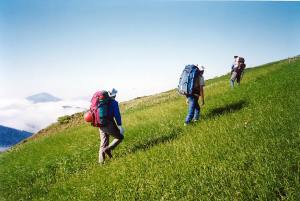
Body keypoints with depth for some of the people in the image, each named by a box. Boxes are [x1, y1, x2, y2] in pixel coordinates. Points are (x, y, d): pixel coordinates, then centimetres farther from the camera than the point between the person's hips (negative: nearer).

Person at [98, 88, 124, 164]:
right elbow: (117, 115, -15)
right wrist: (120, 125, -13)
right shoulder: (114, 102, -7)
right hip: (110, 125, -7)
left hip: (101, 125, 7)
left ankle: (101, 161, 14)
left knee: (103, 143, 16)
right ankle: (108, 149, -4)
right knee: (120, 137, 13)